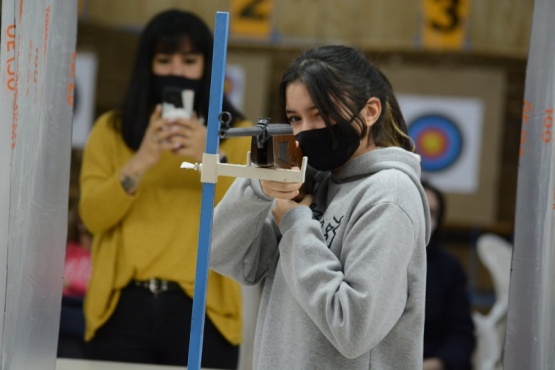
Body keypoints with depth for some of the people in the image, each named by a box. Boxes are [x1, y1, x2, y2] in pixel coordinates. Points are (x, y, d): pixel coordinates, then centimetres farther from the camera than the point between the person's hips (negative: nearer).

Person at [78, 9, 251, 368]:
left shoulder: (237, 135, 9)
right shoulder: (111, 130, 11)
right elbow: (93, 216, -2)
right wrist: (141, 162, -16)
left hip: (201, 309, -1)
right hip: (124, 305, 1)